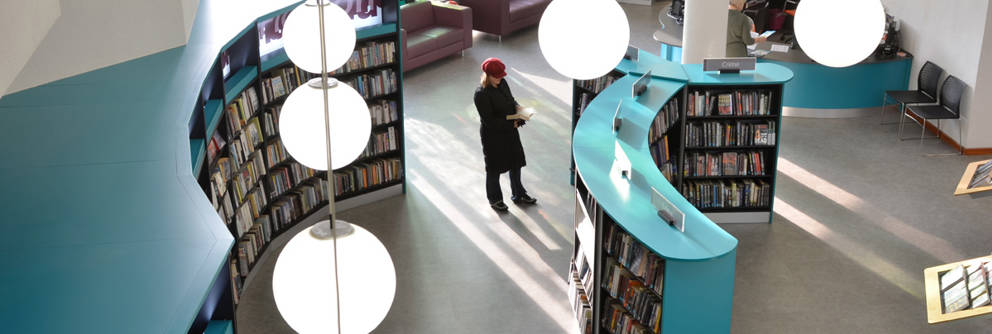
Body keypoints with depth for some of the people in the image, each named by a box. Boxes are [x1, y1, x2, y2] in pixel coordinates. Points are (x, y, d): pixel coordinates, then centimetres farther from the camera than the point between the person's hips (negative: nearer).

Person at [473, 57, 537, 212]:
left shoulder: (502, 83, -3)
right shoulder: (481, 94, -26)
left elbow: (510, 99, 14)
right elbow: (488, 120, -24)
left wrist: (517, 106, -9)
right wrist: (511, 124, -22)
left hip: (510, 131, 7)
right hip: (493, 136, -7)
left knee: (516, 164, 19)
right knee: (494, 169, 11)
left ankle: (519, 195, 39)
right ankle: (494, 199, 32)